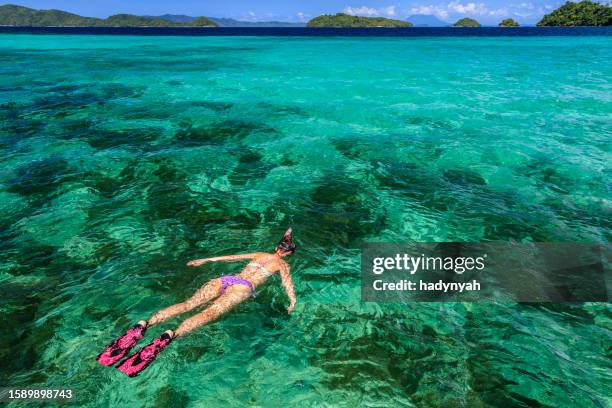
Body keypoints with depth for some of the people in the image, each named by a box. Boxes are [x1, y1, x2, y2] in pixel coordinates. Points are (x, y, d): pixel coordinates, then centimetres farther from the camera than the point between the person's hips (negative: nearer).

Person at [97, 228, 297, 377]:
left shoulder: (259, 254, 33)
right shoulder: (283, 264, 21)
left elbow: (230, 257, 36)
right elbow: (287, 282, 1)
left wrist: (206, 260, 41)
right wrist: (292, 301, -8)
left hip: (224, 280, 5)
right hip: (242, 287, -5)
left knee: (187, 304, -13)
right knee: (209, 313, -26)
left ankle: (144, 324, -32)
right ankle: (169, 336, -51)